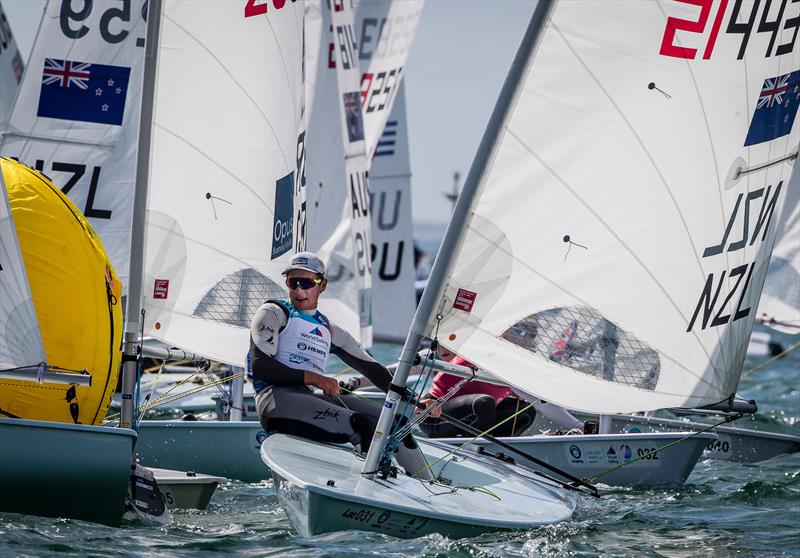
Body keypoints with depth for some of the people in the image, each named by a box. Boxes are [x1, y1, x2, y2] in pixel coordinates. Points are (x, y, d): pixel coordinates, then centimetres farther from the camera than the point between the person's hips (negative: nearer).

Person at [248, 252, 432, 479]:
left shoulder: (330, 331, 27)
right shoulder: (273, 313, 9)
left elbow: (371, 368, 27)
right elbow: (260, 367, -5)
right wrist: (314, 378, -13)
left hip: (311, 399, 6)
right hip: (276, 398, -6)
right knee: (361, 424, -28)